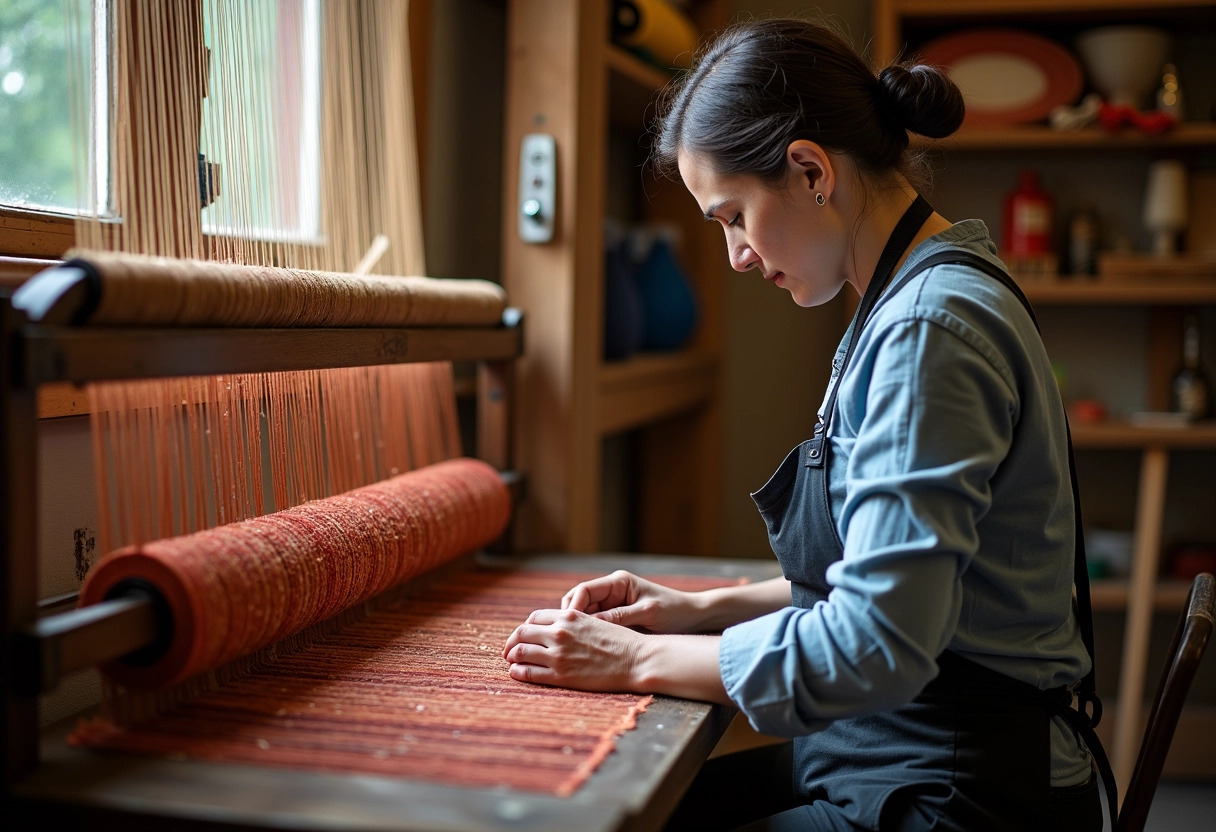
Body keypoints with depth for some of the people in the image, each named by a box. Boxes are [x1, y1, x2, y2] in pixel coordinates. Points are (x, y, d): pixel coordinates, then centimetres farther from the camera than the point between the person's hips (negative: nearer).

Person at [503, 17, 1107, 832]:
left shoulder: (929, 331, -22)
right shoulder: (913, 301, 9)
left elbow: (875, 648, -26)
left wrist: (640, 659, -16)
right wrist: (707, 609, 9)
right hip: (890, 757, 9)